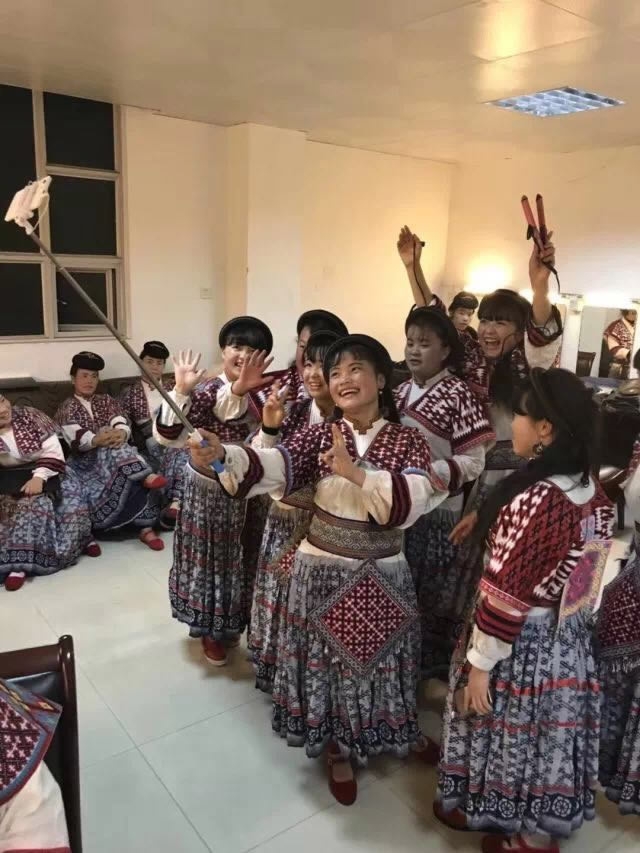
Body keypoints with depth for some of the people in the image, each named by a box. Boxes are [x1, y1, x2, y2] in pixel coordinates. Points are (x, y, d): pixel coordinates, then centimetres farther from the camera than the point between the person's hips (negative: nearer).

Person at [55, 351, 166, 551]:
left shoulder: (107, 401, 18)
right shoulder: (67, 408, 8)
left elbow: (122, 423, -4)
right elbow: (76, 439, -13)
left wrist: (121, 433, -31)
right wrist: (97, 440, -37)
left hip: (111, 455, 2)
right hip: (85, 461, -2)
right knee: (111, 449, -35)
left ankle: (146, 528, -35)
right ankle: (146, 475, -50)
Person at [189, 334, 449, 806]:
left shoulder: (408, 440, -7)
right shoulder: (319, 435, -5)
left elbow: (414, 499, -23)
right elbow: (275, 465, -23)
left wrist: (355, 472, -34)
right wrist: (221, 456, -41)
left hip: (383, 575, 0)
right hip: (324, 569, 0)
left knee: (378, 660, 17)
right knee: (328, 660, 12)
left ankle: (383, 736, 47)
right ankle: (338, 750, 38)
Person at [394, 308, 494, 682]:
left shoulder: (459, 394, -13)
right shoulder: (402, 390, 7)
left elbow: (473, 462, -16)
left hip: (436, 512, -6)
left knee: (432, 595, 8)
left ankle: (434, 671, 29)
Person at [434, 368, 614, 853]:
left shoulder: (535, 500, -28)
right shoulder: (596, 495, -2)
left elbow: (506, 595, -24)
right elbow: (579, 573, 8)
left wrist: (479, 663, -15)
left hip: (523, 644, -7)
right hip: (570, 640, 7)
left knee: (509, 733, 15)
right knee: (548, 733, 22)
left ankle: (483, 809, 39)